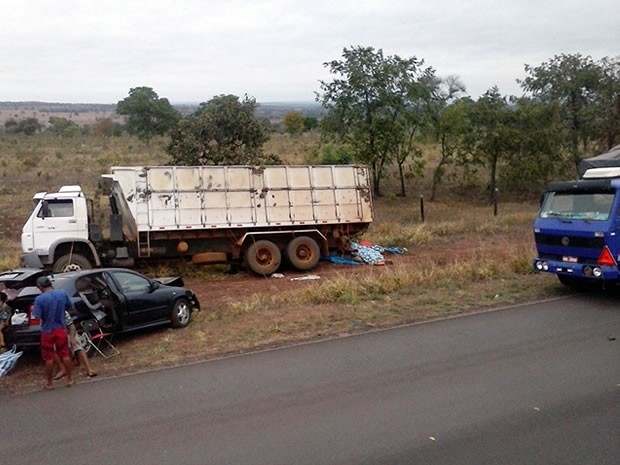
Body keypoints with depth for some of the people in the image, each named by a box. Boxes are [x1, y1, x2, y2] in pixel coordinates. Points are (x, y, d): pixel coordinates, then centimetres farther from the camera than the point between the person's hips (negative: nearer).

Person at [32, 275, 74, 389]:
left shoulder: (39, 299, -18)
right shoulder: (63, 293, -5)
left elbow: (37, 317, -20)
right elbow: (69, 306, 9)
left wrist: (45, 314, 0)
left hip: (47, 331, -3)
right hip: (61, 329, 3)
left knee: (49, 358, 9)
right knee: (65, 355, 13)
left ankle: (49, 382, 20)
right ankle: (69, 379, 20)